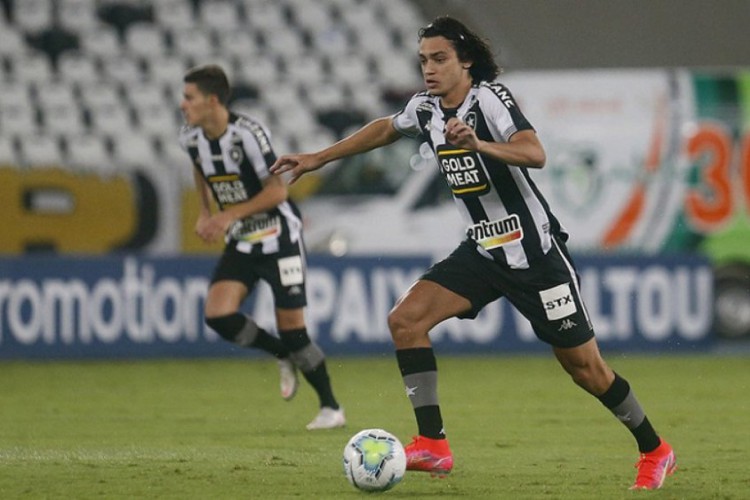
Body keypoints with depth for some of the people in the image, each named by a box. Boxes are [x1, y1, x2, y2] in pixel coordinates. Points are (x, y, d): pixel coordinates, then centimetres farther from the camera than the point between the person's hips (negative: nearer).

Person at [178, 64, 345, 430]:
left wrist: (229, 216, -24)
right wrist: (204, 213, 8)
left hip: (278, 236, -6)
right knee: (218, 314, -13)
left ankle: (331, 408, 11)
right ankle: (285, 357, 12)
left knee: (291, 328, -6)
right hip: (241, 242, 6)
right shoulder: (191, 138, -3)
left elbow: (277, 190, -20)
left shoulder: (247, 134, -24)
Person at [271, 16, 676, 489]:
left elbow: (535, 153, -33)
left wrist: (481, 146, -48)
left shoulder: (489, 98, -18)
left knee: (584, 366, -1)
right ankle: (433, 446, -10)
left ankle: (655, 450, 20)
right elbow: (385, 129, 26)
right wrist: (317, 159, 28)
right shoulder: (426, 109, 4)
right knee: (405, 319, -11)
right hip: (482, 251, 7)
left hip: (536, 252, -7)